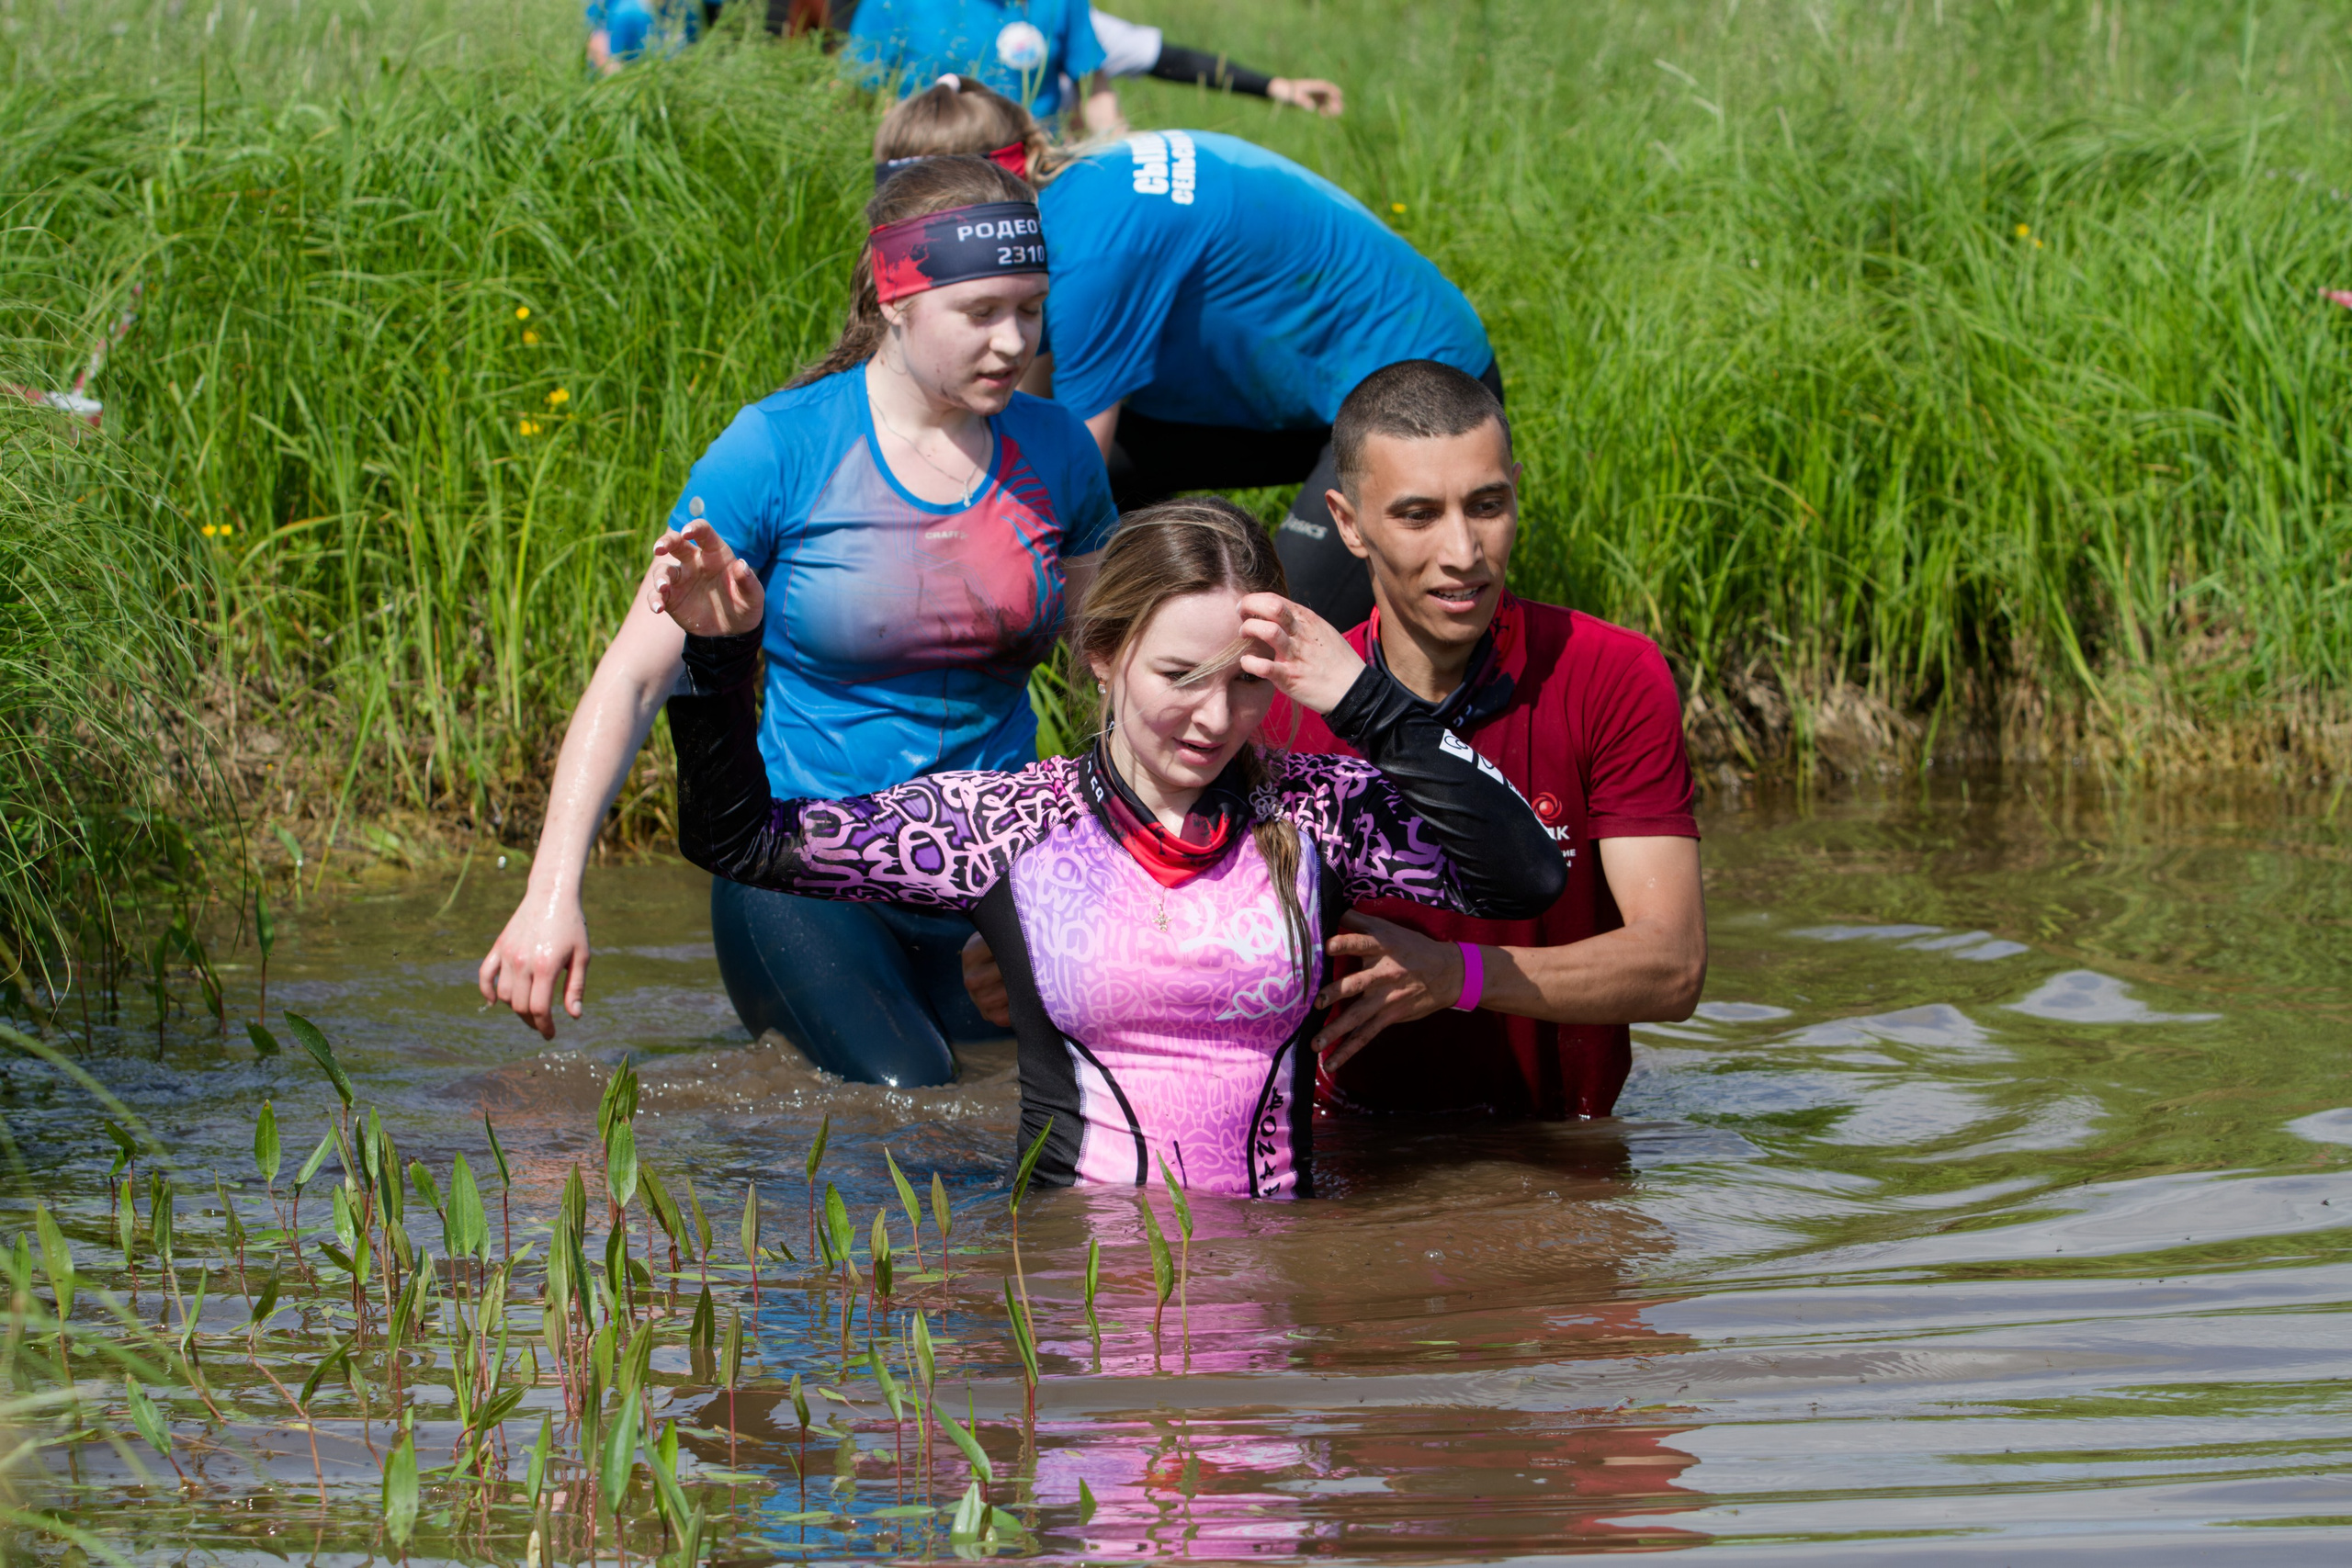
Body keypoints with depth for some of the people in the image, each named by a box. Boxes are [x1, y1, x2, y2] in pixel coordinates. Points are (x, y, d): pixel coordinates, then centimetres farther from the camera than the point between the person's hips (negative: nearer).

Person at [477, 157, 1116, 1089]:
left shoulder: (1054, 452, 5)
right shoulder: (779, 450, -8)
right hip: (808, 876, -5)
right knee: (903, 1098, -28)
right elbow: (635, 676, -7)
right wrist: (552, 894, -16)